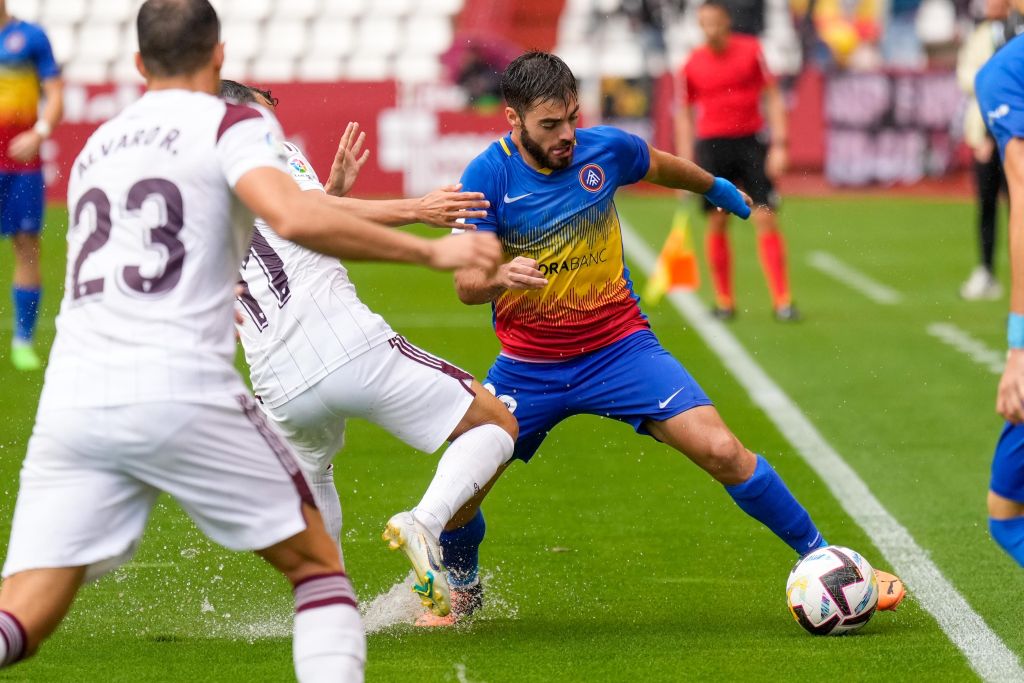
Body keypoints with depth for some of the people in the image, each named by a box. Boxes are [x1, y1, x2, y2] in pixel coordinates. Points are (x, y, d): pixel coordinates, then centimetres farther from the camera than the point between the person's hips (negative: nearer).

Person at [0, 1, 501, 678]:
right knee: (317, 563, 15)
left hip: (70, 401, 5)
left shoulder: (96, 146, 23)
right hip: (182, 393, -5)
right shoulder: (233, 124, 4)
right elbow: (293, 218, -15)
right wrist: (430, 250, -9)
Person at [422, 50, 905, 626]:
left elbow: (662, 167, 16)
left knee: (723, 452, -16)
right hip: (528, 366, 0)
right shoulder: (488, 176, -15)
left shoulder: (605, 149, -9)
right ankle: (460, 589, 27)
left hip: (619, 346, 0)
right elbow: (466, 284, -19)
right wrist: (502, 276, -42)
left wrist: (718, 189, 34)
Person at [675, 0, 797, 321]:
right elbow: (684, 114, 11)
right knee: (717, 223, 1)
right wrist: (686, 165, 5)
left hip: (751, 141, -1)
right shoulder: (692, 65, 2)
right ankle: (723, 301, 11)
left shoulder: (750, 51, -1)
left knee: (766, 219, -8)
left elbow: (773, 97, 3)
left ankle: (782, 301, -6)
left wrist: (779, 145, -5)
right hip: (711, 145, 1)